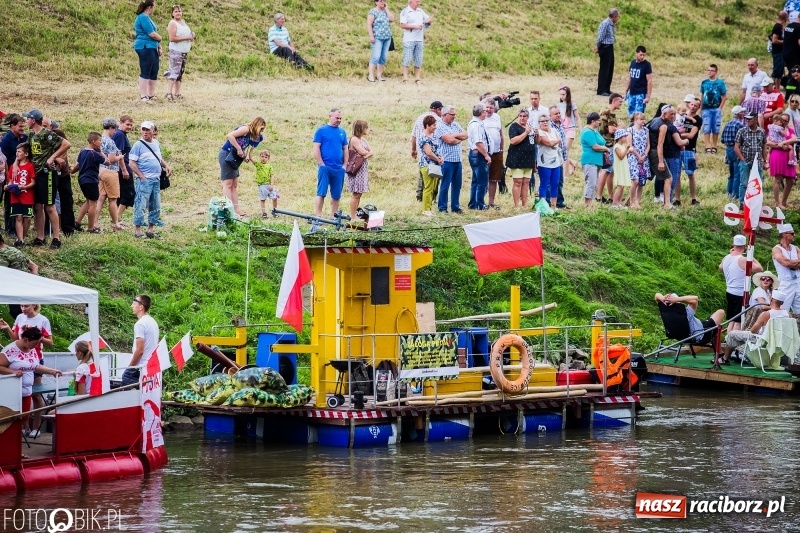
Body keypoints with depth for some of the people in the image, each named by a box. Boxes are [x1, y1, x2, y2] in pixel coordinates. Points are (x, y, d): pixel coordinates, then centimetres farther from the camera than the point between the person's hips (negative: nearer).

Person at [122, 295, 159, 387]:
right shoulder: (153, 322, 15)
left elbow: (139, 350, -19)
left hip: (141, 367, -9)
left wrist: (130, 367, -9)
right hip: (152, 366, 9)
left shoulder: (140, 324, -13)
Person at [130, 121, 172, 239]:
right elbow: (132, 163, -10)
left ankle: (150, 230, 20)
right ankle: (138, 231, -4)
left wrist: (166, 166, 5)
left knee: (155, 207, 11)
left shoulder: (156, 143, 13)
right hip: (145, 180, -7)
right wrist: (142, 176, -16)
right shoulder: (138, 145, -7)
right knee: (141, 206, -8)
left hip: (156, 180, 7)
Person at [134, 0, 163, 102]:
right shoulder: (143, 18, -14)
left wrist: (159, 47, 15)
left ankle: (151, 95, 20)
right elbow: (152, 34, -18)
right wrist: (159, 38, 2)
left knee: (154, 72, 13)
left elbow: (153, 33, 22)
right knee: (145, 72, -9)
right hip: (145, 48, -11)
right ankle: (143, 96, -8)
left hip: (152, 48, 11)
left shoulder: (147, 18, 19)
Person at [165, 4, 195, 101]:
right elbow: (172, 38, -20)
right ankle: (169, 92, -14)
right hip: (176, 51, -8)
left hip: (184, 52, 8)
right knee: (175, 72, -13)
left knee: (180, 72, 9)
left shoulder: (184, 22, 14)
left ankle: (177, 93, 13)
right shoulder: (172, 23, -10)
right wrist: (186, 38, -19)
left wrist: (192, 36, 5)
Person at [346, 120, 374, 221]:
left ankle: (355, 216, 12)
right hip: (356, 170, -9)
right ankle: (353, 218, -6)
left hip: (363, 170, 9)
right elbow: (362, 152, -19)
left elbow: (371, 152, 9)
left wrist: (366, 155, -12)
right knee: (356, 194, -8)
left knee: (359, 194, 8)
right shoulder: (354, 139, -11)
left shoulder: (363, 140, 16)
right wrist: (368, 152, 2)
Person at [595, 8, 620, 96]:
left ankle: (607, 89, 21)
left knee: (610, 69, 13)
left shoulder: (612, 24, 11)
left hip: (610, 47, 9)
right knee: (604, 69, -6)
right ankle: (601, 90, -2)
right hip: (605, 47, -9)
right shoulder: (605, 23, -17)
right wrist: (597, 47, -7)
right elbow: (600, 36, -15)